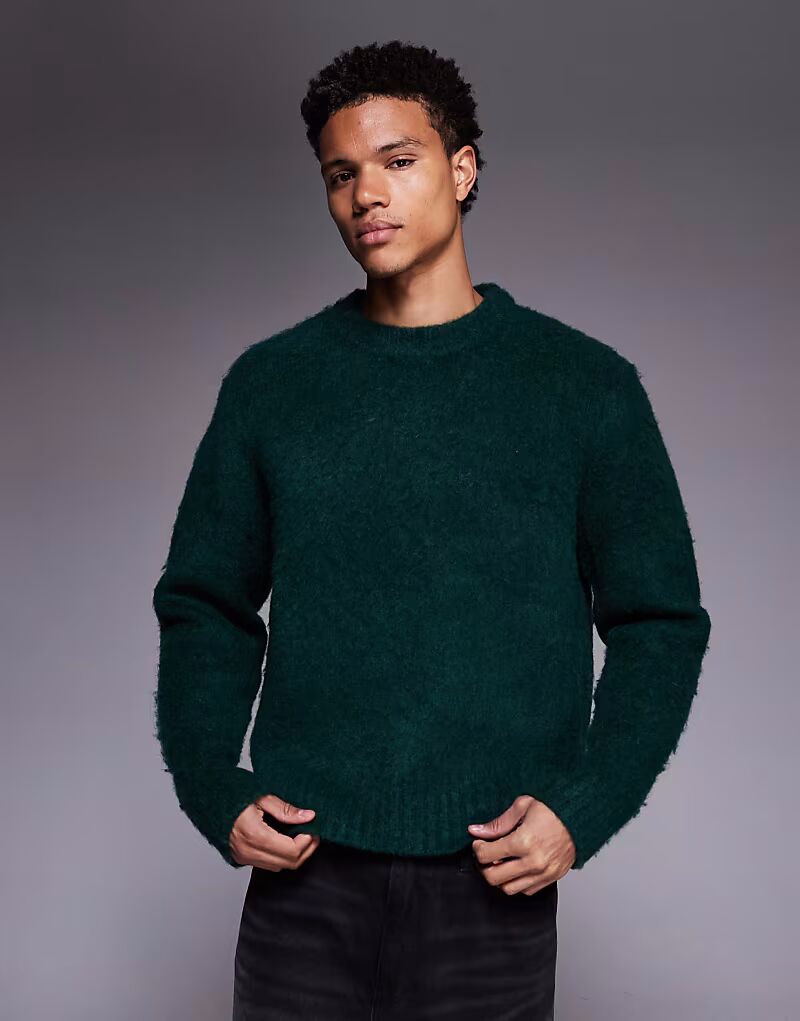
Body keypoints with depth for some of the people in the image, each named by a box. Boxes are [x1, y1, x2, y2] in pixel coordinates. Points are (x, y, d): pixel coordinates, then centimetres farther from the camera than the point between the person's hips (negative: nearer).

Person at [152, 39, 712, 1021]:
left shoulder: (585, 386, 1)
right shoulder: (270, 382, 5)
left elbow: (660, 625, 3)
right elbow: (204, 607, 10)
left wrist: (583, 808, -9)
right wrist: (214, 791, -2)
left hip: (494, 885, -1)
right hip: (303, 877, 1)